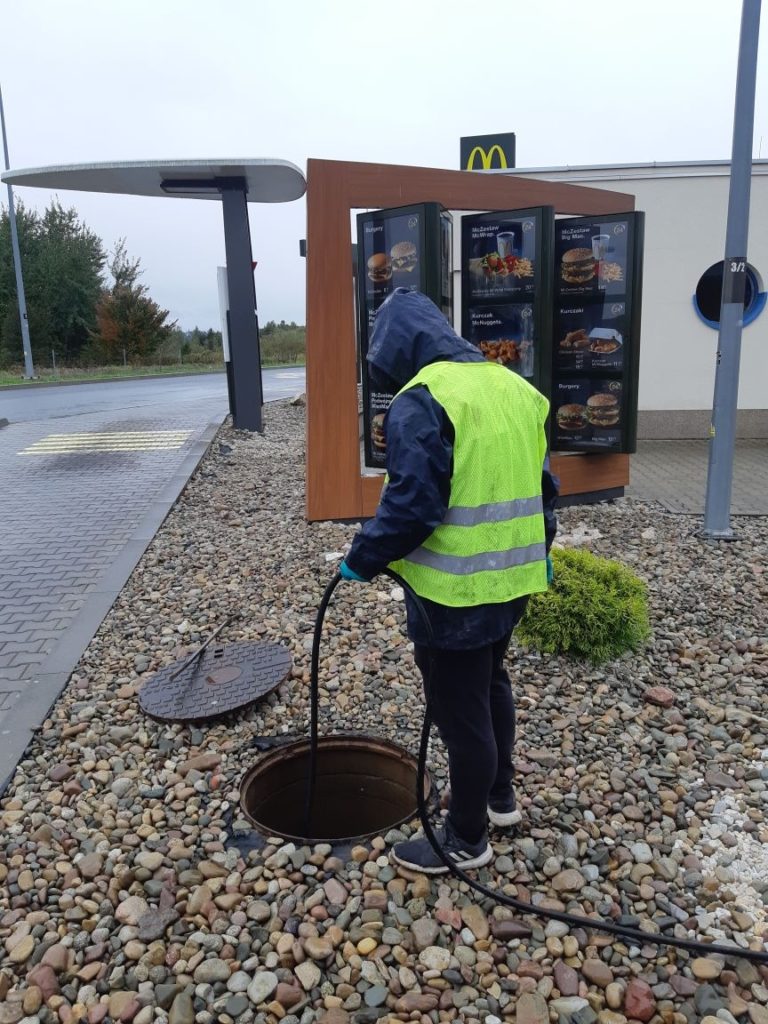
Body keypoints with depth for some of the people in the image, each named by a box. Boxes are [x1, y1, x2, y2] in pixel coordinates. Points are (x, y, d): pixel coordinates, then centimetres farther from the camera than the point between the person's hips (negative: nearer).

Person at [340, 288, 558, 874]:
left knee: (462, 713, 7)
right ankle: (500, 795, 45)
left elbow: (412, 506, -25)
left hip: (455, 592, -9)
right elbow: (544, 487, 13)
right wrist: (537, 553, 24)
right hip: (510, 579, 9)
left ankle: (467, 841, 26)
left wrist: (364, 559, -10)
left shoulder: (422, 400, -18)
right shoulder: (514, 387, 8)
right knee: (491, 684, 27)